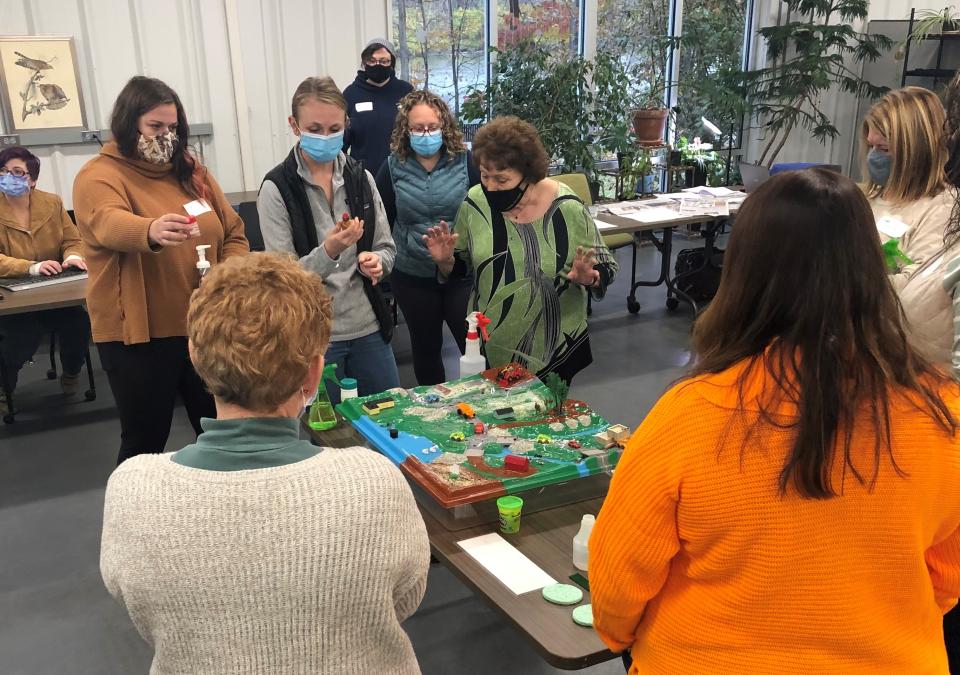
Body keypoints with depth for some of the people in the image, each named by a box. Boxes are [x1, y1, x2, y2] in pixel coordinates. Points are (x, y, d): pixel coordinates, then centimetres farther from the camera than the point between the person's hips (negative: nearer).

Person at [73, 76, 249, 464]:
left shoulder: (191, 170, 10)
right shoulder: (99, 176, -7)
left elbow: (233, 233, 10)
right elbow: (110, 224, -29)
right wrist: (152, 231, -51)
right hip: (139, 334, -5)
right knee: (145, 441, 6)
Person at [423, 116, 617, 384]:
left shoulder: (566, 209, -15)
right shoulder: (475, 204, -9)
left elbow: (605, 270, -5)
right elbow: (459, 268, 4)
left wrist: (589, 278, -25)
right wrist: (445, 261, -16)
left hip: (556, 350, -1)